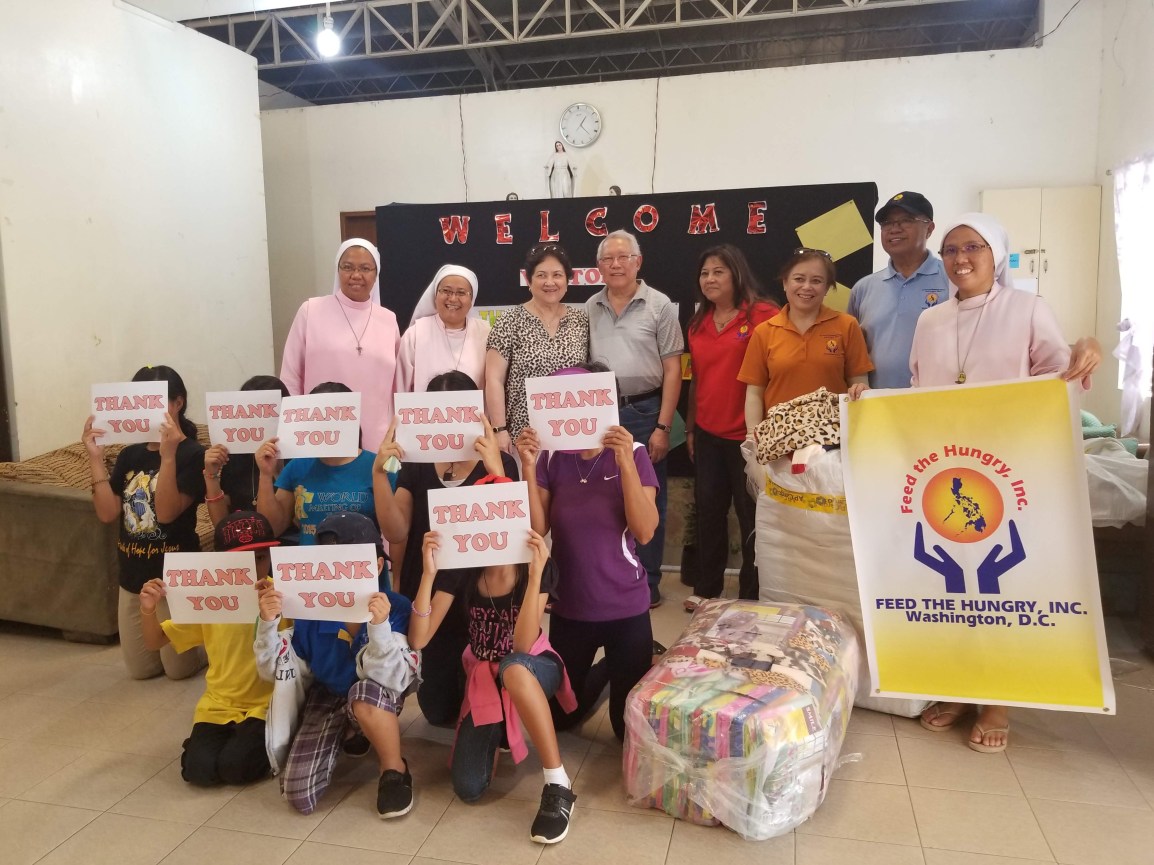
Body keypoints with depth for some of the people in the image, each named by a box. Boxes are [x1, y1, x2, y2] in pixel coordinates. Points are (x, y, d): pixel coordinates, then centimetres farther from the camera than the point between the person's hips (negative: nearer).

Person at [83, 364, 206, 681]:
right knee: (141, 669, 16)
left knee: (179, 669, 6)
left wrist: (168, 455, -32)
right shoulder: (129, 455, 4)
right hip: (133, 577, 6)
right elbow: (107, 513, -4)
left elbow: (166, 513, -23)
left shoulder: (193, 454, -14)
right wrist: (96, 458, -10)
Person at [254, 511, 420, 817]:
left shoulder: (396, 608, -25)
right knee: (300, 797, -10)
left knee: (366, 690, -39)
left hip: (375, 701, -3)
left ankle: (395, 769, -9)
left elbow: (391, 680, -32)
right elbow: (274, 671, -7)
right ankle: (347, 733, 23)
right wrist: (268, 624, -25)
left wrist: (380, 625, -47)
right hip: (326, 700, 3)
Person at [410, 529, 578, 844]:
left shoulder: (537, 565, -21)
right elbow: (418, 639, -19)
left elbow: (522, 646, -29)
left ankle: (558, 785, -29)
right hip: (484, 676, 3)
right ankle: (497, 734, 22)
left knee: (512, 667, -42)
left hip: (533, 670, -2)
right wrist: (429, 574, -32)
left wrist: (535, 574, -38)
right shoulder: (460, 567, -16)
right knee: (468, 789, -14)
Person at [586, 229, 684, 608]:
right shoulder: (589, 309, 8)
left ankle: (647, 582, 19)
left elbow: (672, 369, -4)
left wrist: (662, 426, -10)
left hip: (643, 413, -3)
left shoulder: (659, 305, -2)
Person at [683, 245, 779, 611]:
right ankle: (706, 589, 28)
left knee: (751, 515, 6)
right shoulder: (698, 322, 10)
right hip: (707, 434, 6)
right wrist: (690, 427, 16)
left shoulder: (763, 315, -10)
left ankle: (752, 595, 20)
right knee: (708, 511, 14)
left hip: (748, 434, -6)